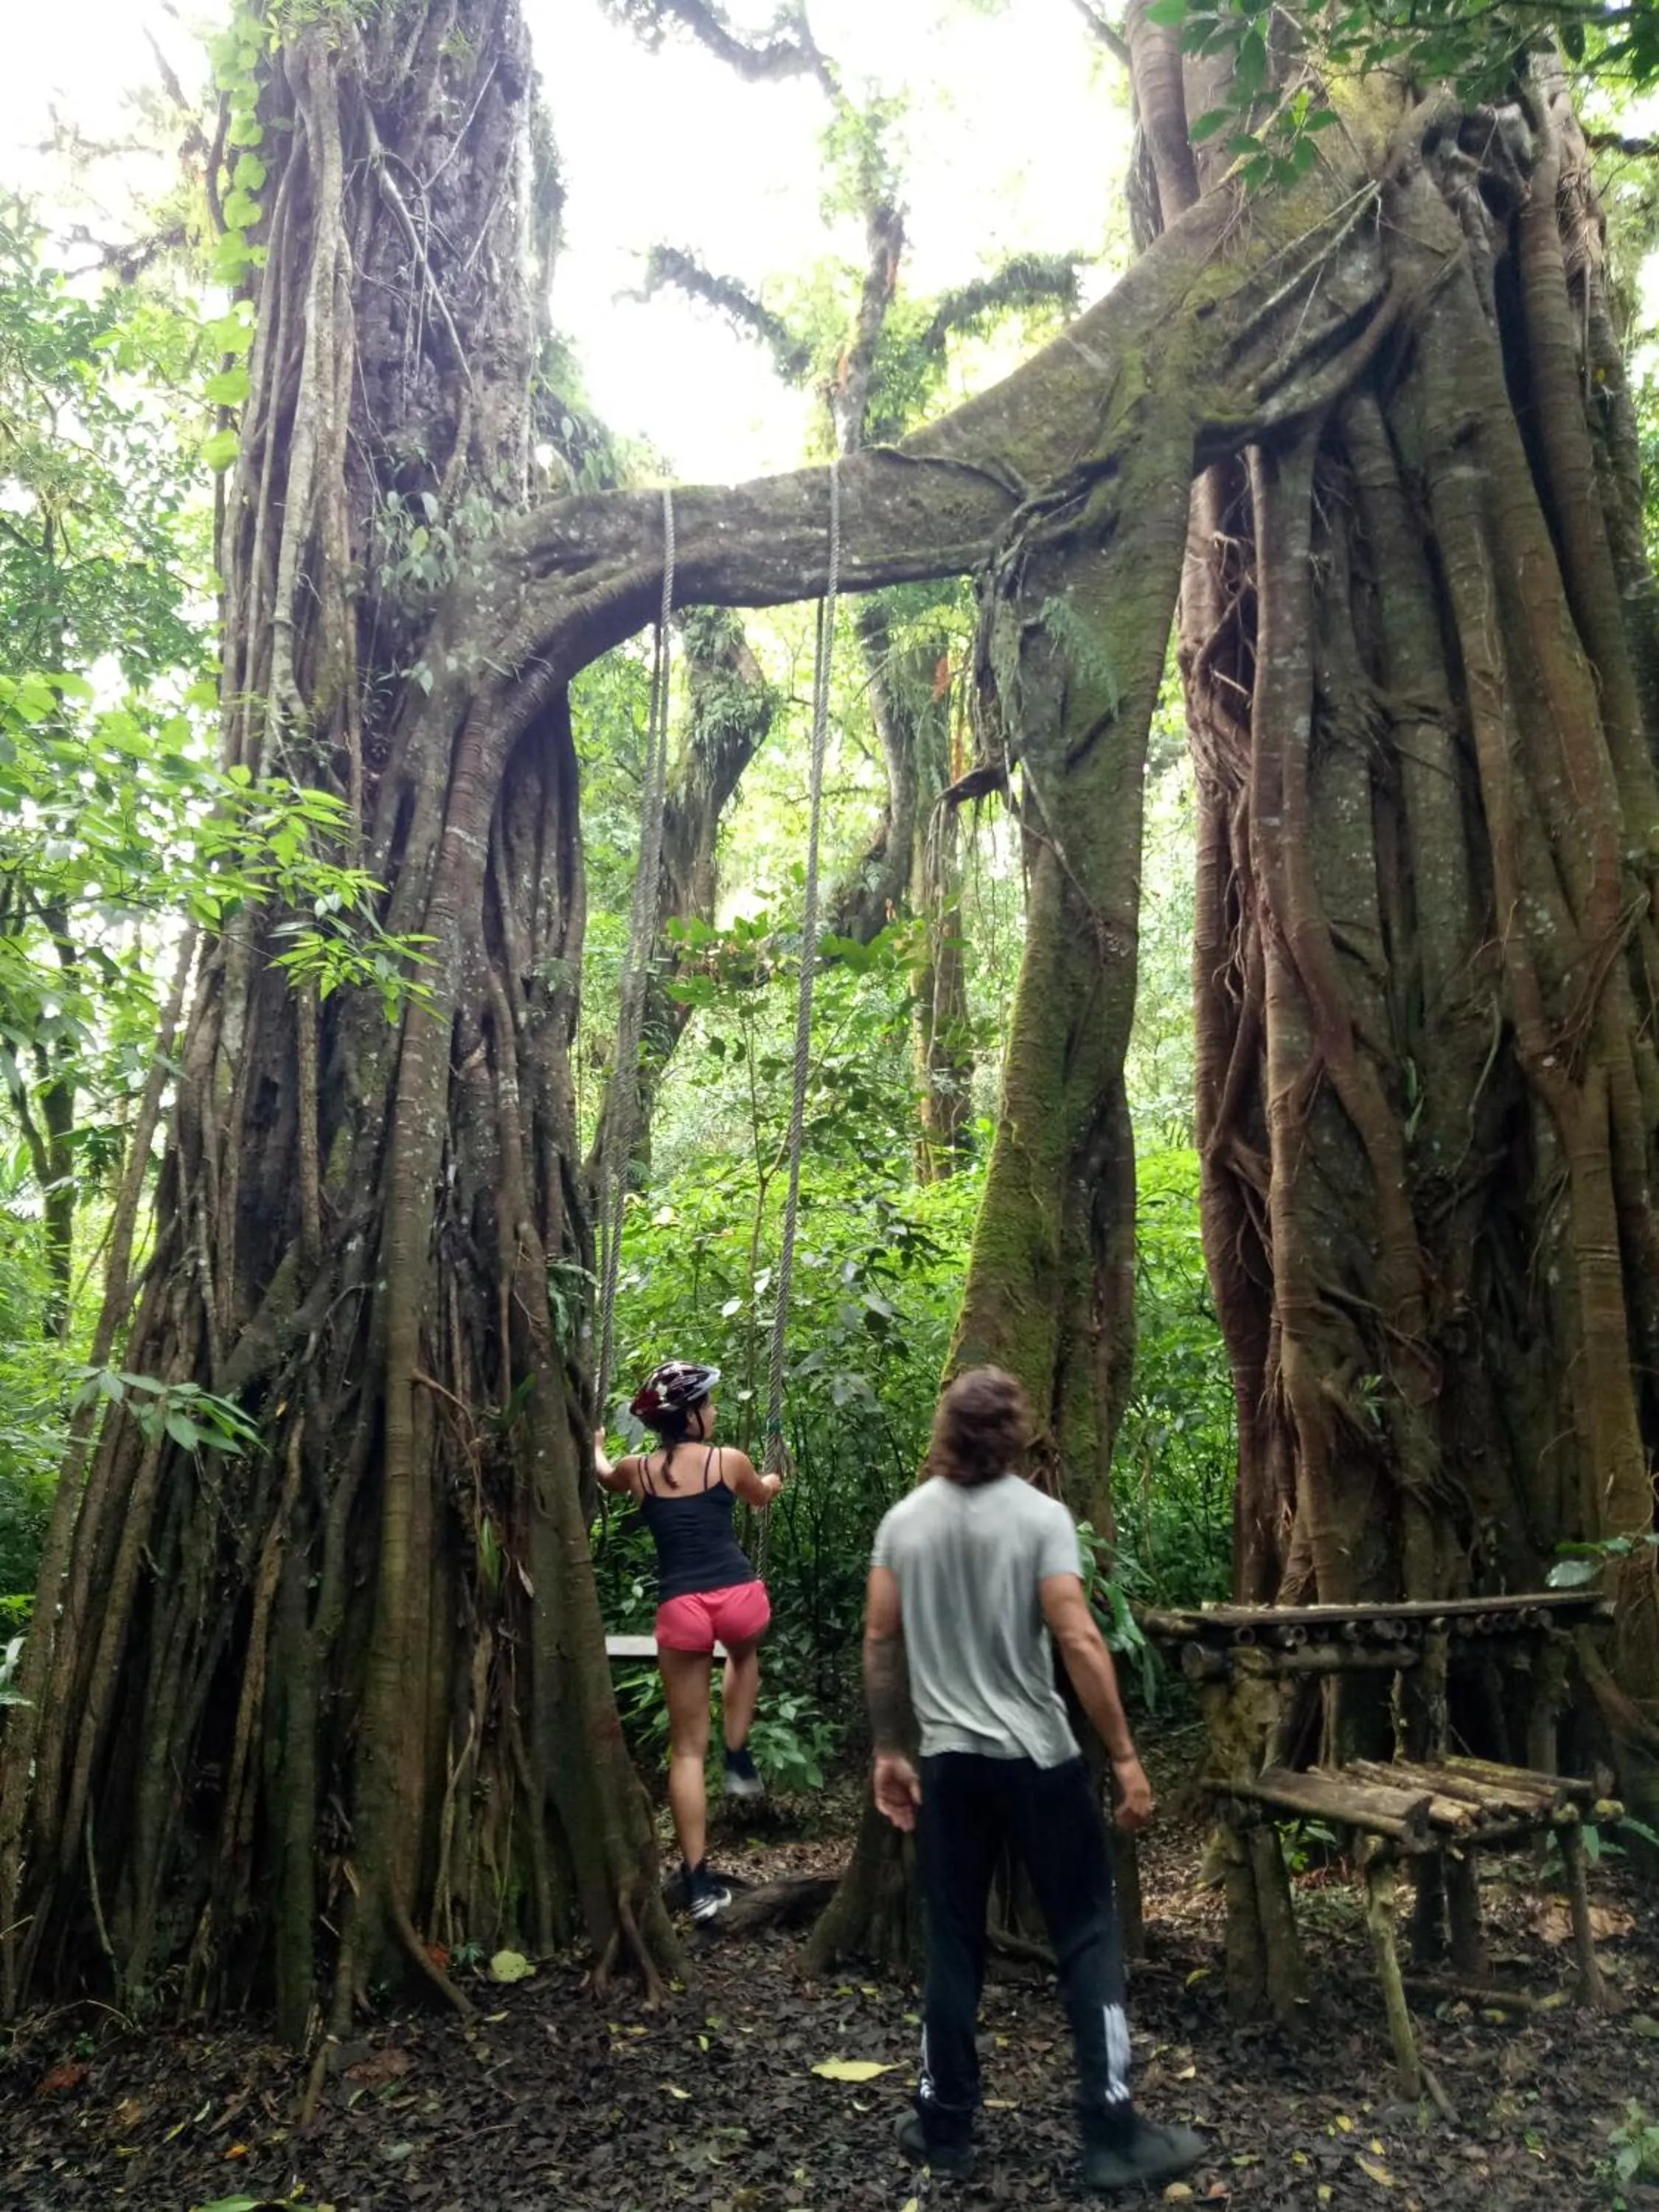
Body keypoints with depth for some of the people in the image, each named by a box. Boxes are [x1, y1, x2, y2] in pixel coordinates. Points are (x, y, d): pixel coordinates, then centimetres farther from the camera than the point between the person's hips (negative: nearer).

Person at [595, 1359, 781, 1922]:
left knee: (686, 1747, 9)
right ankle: (739, 1762, 31)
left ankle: (700, 1882, 9)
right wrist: (774, 1480, 49)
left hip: (680, 1608, 1)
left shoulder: (637, 1470, 7)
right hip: (738, 1596, 0)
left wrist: (596, 1448, 56)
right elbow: (762, 1496, 24)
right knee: (744, 1654, 38)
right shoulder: (729, 1461, 2)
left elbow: (604, 1474, 32)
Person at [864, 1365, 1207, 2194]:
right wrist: (1125, 1755, -11)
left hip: (948, 1761, 4)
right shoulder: (1039, 1516, -12)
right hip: (1038, 1759, -4)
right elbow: (1078, 1641, -17)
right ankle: (1112, 2134, 14)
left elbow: (881, 1643, 4)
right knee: (1087, 1936, 9)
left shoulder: (904, 1521, 1)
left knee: (953, 1943, 14)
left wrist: (888, 1750, 13)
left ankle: (944, 2126, 23)